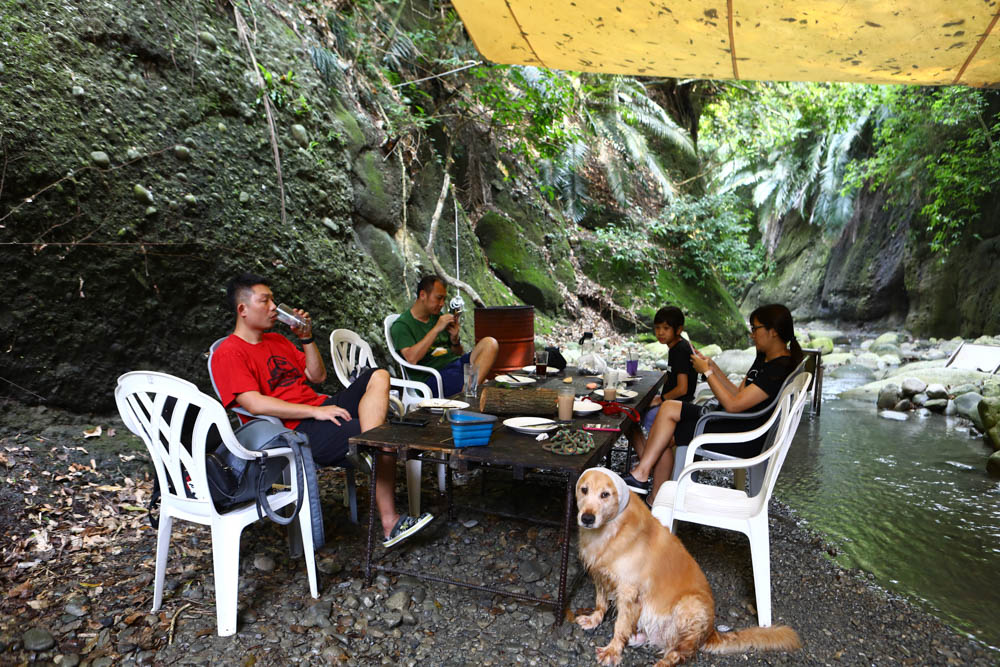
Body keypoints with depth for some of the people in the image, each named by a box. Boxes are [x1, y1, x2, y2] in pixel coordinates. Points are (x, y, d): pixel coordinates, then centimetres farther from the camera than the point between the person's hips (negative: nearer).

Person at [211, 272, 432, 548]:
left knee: (378, 377, -10)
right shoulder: (229, 353, -4)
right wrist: (316, 411, -22)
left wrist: (306, 337, 8)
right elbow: (254, 404, -19)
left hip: (322, 408, 9)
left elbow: (317, 376, 23)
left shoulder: (277, 340, 23)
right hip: (295, 429, -9)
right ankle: (390, 523, -15)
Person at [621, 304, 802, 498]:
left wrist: (707, 371, -13)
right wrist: (713, 367, 7)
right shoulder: (764, 358, 13)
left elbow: (733, 404, -23)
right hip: (734, 424, 10)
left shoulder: (780, 369, -20)